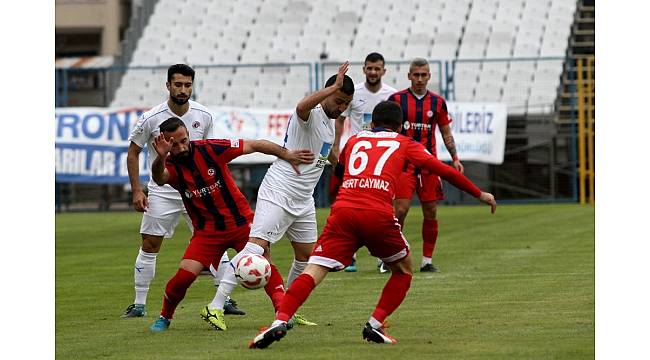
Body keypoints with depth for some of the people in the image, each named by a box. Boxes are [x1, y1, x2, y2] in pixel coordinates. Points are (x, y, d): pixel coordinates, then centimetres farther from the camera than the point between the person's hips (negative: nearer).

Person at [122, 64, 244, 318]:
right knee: (150, 245, -1)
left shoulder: (203, 116, -3)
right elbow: (133, 153, 0)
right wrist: (136, 191, -5)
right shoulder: (151, 119, -11)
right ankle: (139, 304, 9)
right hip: (162, 191, -2)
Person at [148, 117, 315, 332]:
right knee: (185, 275, -15)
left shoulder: (210, 149, -14)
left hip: (240, 222, 0)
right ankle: (165, 317, 9)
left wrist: (287, 155, -18)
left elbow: (254, 145, -10)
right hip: (207, 231, 0)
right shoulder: (171, 166, -10)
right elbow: (159, 178, -35)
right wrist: (161, 157, -56)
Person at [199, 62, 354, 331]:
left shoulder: (330, 122, 15)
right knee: (257, 247, -18)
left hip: (303, 199, 9)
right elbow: (302, 107, -41)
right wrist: (334, 87, -39)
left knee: (306, 255, 9)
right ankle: (215, 307, -22)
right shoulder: (311, 115, -14)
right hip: (278, 193, -9)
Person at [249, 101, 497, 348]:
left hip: (342, 210, 2)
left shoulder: (354, 140, 29)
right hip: (378, 215, -2)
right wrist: (480, 194, 29)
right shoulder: (404, 144, 22)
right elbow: (444, 171, 20)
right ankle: (374, 326, 10)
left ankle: (279, 322, -24)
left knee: (313, 272, -4)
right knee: (403, 270, 22)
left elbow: (333, 185, 39)